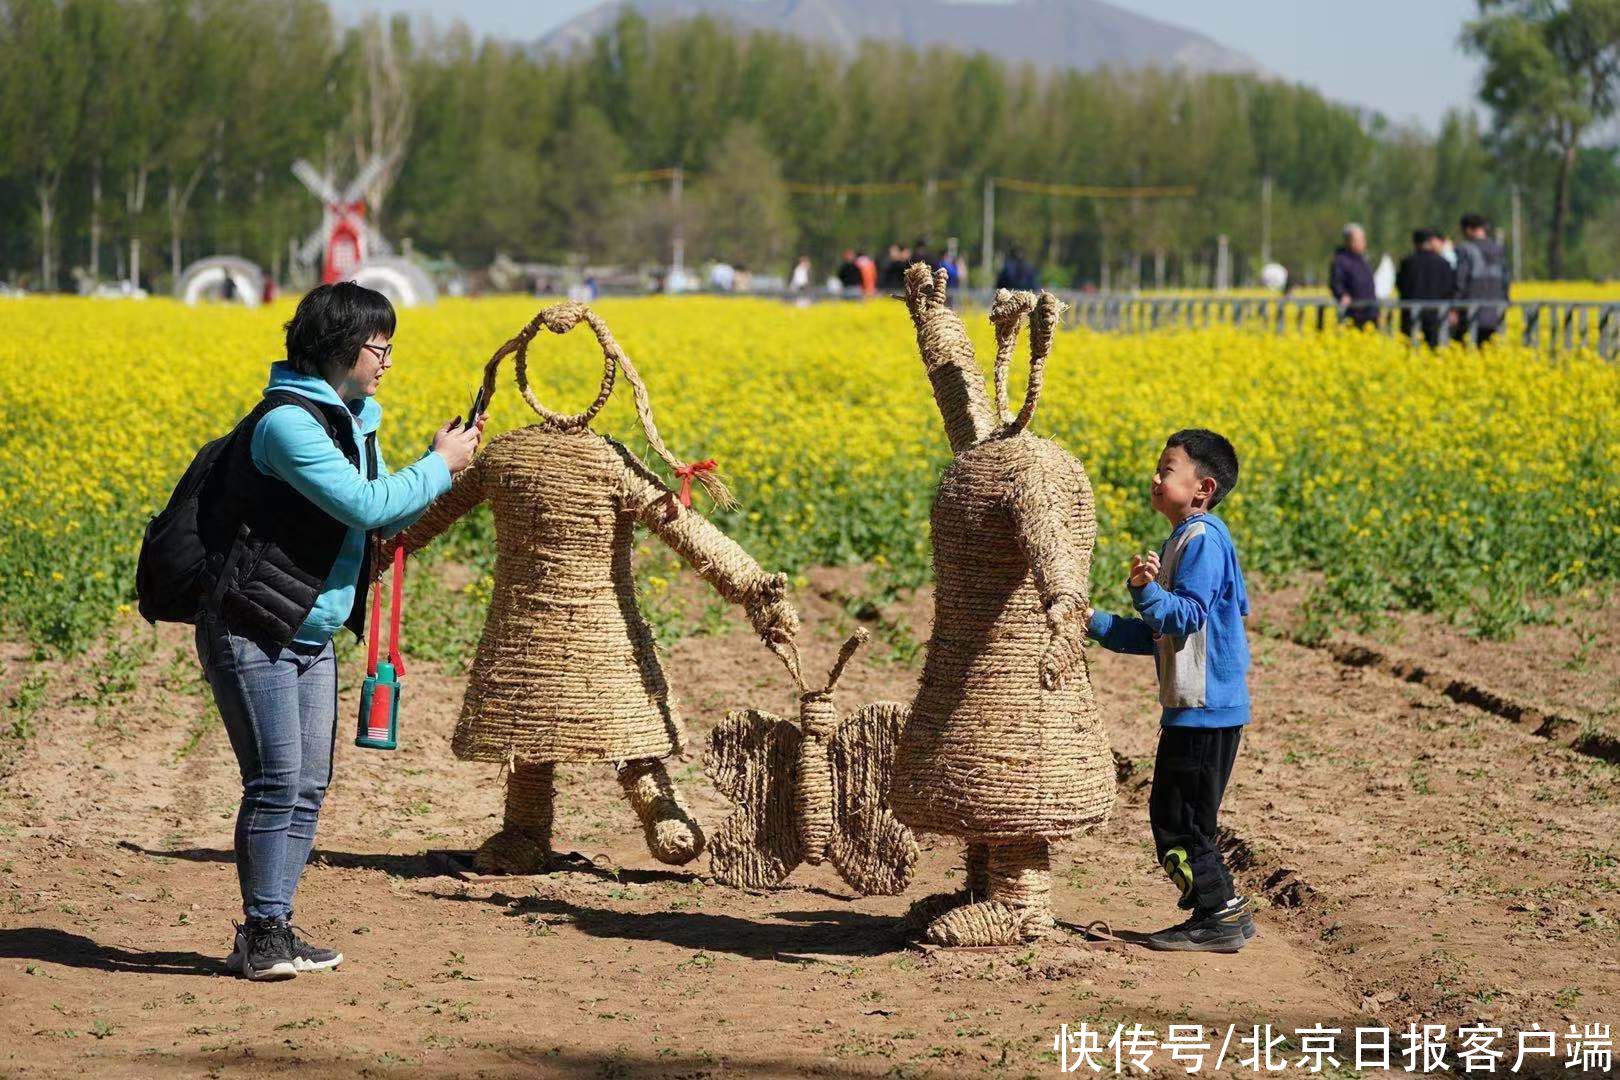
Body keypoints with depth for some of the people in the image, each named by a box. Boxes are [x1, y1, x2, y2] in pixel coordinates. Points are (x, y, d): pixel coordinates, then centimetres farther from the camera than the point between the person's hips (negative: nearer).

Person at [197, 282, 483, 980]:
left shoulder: (350, 421, 13)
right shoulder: (288, 422, -17)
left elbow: (384, 521, 18)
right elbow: (365, 506, -22)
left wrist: (441, 467, 4)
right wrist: (439, 467, -9)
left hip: (311, 638, 9)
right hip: (251, 631, -9)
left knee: (309, 786, 7)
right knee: (276, 781, -11)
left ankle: (274, 932, 11)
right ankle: (259, 938, -5)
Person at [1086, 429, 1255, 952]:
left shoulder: (1203, 539, -14)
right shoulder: (1184, 541, 17)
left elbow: (1186, 617, -23)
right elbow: (1162, 634, 20)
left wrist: (1147, 590, -37)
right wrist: (1099, 625, 17)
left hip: (1206, 709, -10)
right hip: (1190, 707, 10)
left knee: (1179, 817, -5)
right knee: (1170, 812, 13)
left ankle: (1219, 917, 2)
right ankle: (1223, 912, 18)